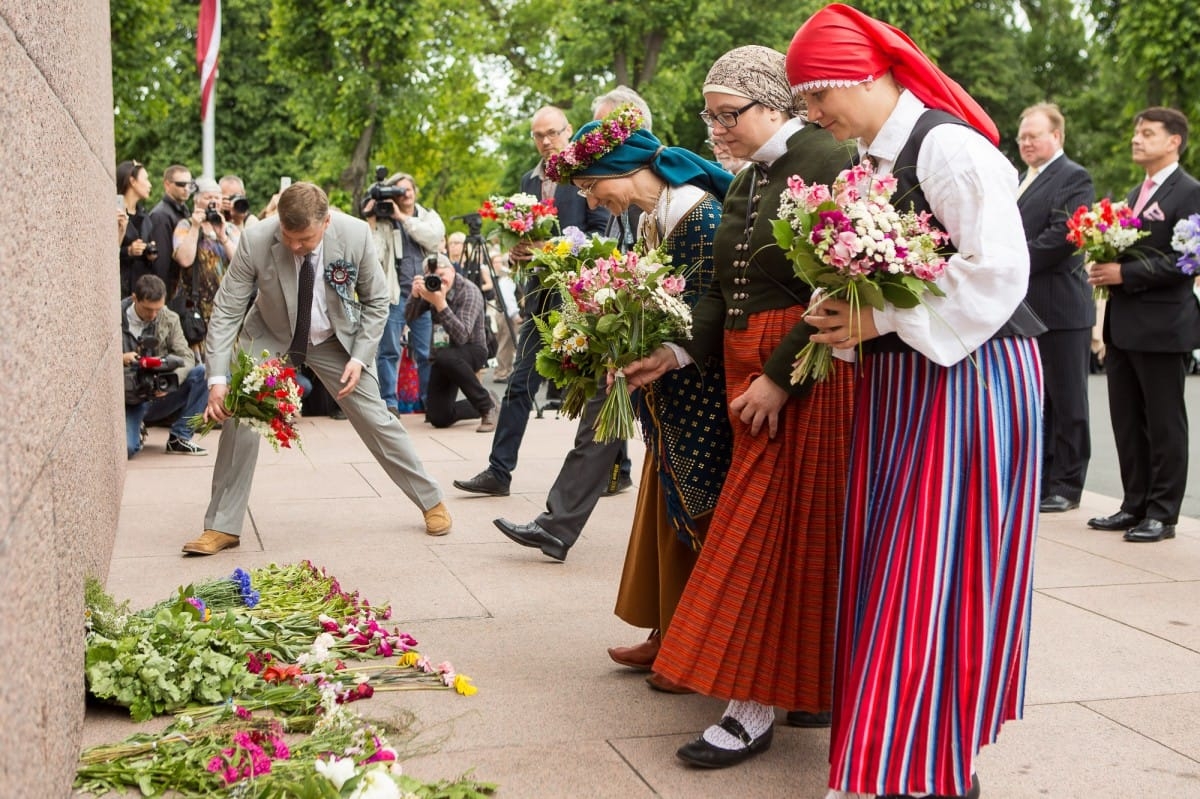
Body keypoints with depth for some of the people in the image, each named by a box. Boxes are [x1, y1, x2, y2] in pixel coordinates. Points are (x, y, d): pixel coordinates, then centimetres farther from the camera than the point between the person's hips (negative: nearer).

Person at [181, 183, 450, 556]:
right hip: (269, 336, 0)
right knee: (239, 417, -12)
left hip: (335, 339, 0)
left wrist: (359, 357, -18)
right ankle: (222, 527, 1)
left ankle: (431, 500, 23)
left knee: (375, 418, 3)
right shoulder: (255, 241, -29)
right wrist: (217, 379, -31)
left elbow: (376, 301, -9)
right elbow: (226, 311, -22)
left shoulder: (356, 235, -26)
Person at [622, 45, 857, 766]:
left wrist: (782, 375, -18)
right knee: (787, 526, 11)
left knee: (774, 524, -6)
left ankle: (756, 708, 1)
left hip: (806, 372, -8)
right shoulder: (744, 184, 16)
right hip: (747, 369, 8)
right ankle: (815, 686, 21)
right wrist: (682, 352, 4)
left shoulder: (825, 162, -10)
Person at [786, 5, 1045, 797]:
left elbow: (996, 272, -22)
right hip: (896, 383, 9)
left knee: (935, 573, -4)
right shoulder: (870, 158, 11)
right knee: (887, 566, 12)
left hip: (965, 375, -9)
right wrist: (846, 322, -1)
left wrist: (882, 320, -19)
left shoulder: (948, 145, -16)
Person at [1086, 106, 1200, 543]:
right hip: (1124, 326, 8)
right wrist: (1105, 267, 2)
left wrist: (1125, 273, -19)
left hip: (1162, 326, -8)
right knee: (1127, 421, 11)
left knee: (1164, 424, 1)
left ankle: (1162, 514, 8)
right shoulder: (1135, 194, 19)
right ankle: (1134, 506, 20)